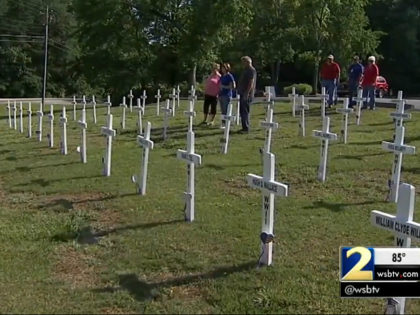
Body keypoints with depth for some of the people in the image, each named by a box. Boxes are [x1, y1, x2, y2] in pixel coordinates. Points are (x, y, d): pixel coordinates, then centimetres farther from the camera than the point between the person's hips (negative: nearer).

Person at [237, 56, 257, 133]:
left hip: (247, 95, -10)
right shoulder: (246, 70, 19)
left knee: (245, 112, -10)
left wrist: (247, 93, -24)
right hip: (242, 94, 10)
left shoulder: (251, 70, -11)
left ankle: (246, 129, -7)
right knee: (242, 111, 11)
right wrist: (239, 91, 21)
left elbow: (251, 83, -19)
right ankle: (244, 128, 17)